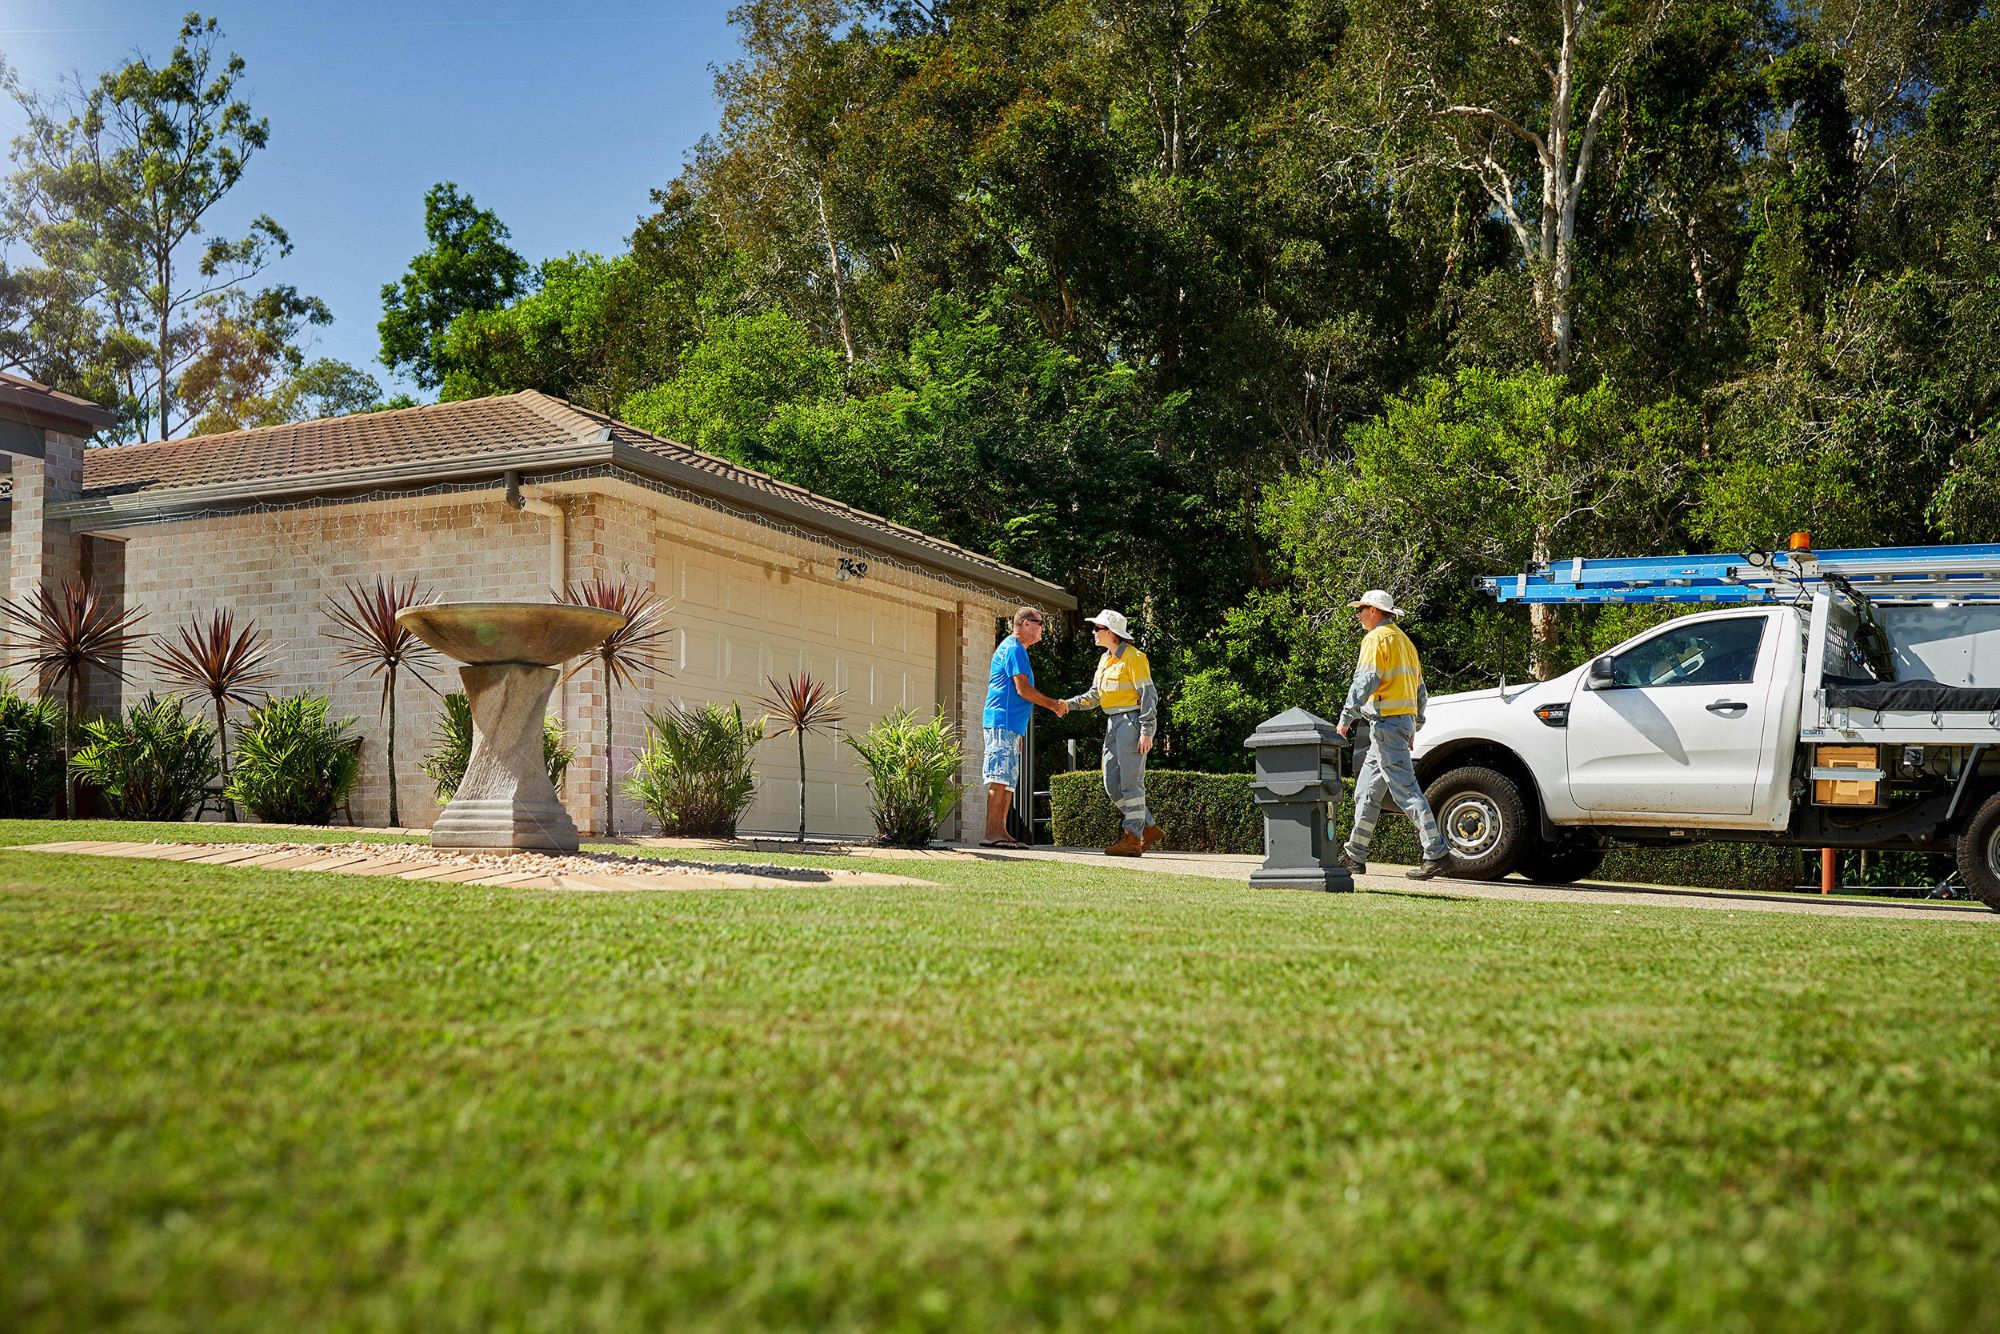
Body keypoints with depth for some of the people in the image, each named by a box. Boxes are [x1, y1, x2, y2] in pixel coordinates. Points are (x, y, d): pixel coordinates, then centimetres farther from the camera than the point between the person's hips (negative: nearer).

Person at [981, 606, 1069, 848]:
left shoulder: (1015, 649, 24)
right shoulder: (1014, 648, -8)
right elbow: (1023, 689, -15)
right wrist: (1053, 704, -5)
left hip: (1010, 726, 11)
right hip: (1003, 722, -11)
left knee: (1008, 782, 8)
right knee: (1000, 779, -13)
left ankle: (1001, 832, 7)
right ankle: (991, 834, -16)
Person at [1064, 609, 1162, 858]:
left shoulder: (1133, 657, -10)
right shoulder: (1105, 659, 16)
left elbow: (1148, 695, -14)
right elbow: (1095, 695, 18)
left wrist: (1146, 732, -20)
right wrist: (1069, 704, 2)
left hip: (1133, 721, -9)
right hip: (1113, 723, 9)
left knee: (1130, 782, -8)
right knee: (1112, 784, 7)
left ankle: (1132, 839, -4)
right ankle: (1149, 828, 16)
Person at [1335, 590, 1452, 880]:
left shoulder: (1377, 638, -7)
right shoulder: (1404, 640, 22)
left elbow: (1365, 681, -18)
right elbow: (1420, 689, 23)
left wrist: (1346, 717, -15)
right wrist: (1414, 727, 25)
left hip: (1386, 722, -10)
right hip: (1405, 719, 10)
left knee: (1405, 789, -12)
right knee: (1366, 791, 14)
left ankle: (1436, 852, -16)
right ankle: (1354, 856, 18)